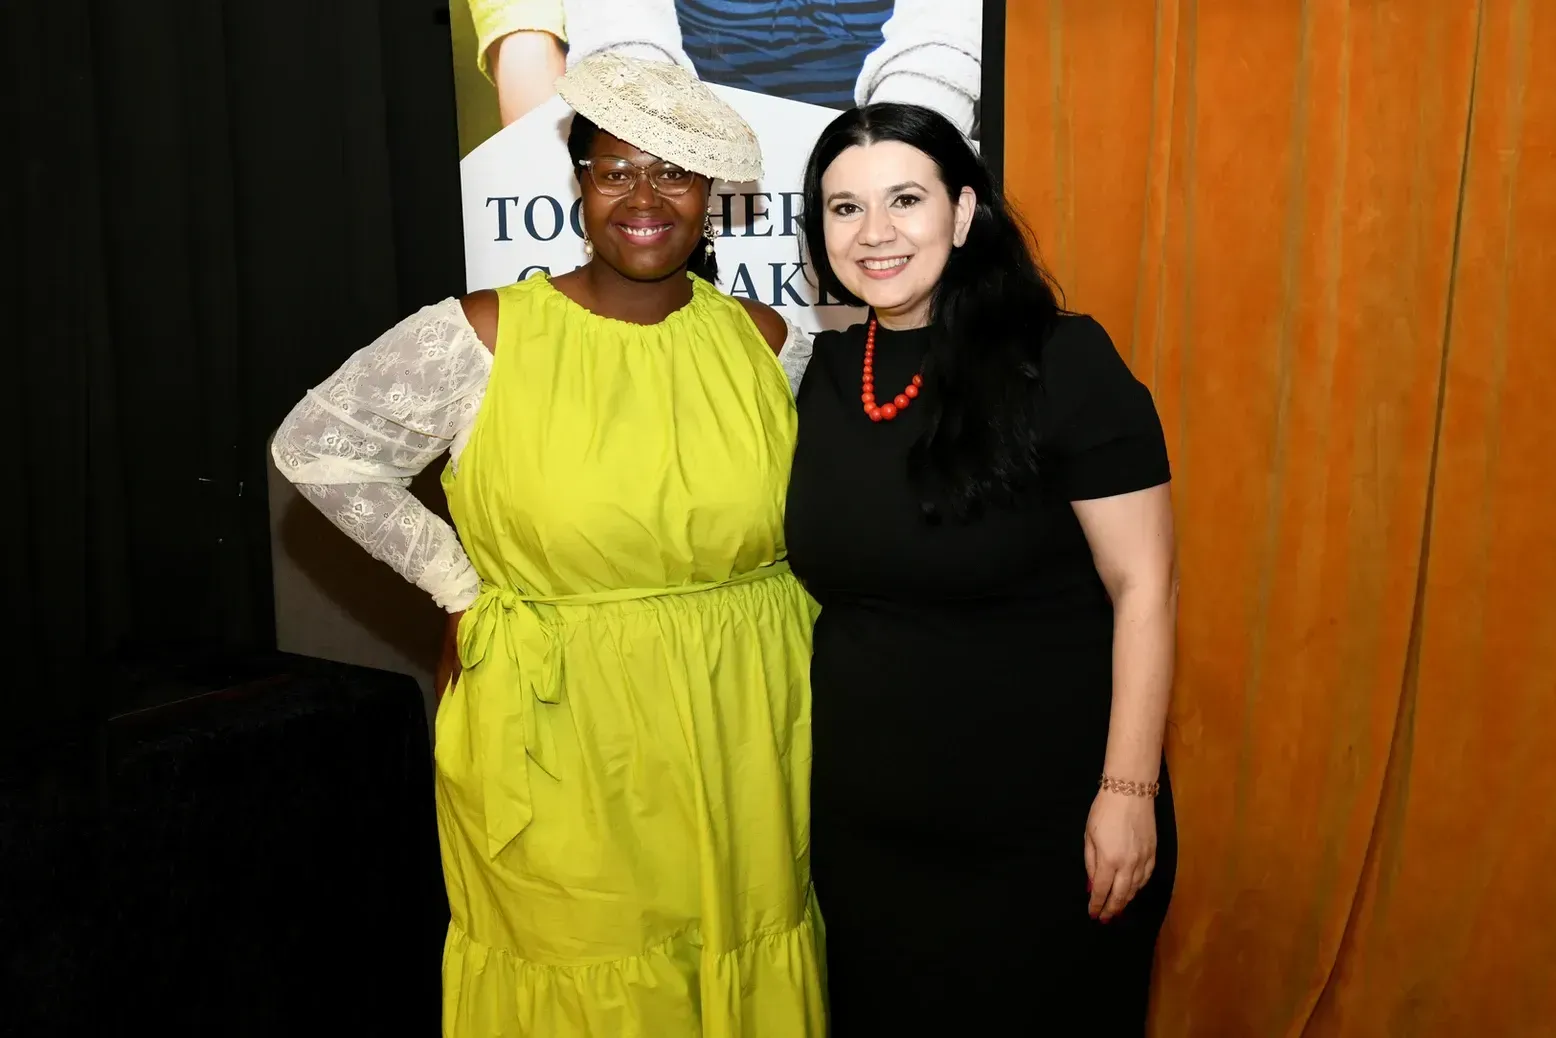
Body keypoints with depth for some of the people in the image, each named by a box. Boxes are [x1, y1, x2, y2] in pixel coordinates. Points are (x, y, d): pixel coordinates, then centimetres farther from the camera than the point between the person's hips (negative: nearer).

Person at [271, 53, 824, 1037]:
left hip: (742, 733, 3)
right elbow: (315, 445, -1)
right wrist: (458, 579, -5)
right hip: (557, 739, -2)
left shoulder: (765, 339, 2)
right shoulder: (484, 337, -7)